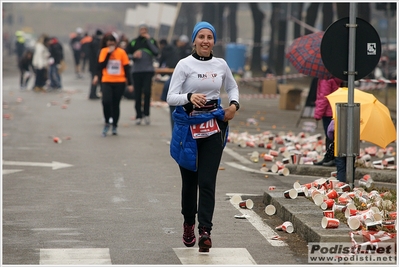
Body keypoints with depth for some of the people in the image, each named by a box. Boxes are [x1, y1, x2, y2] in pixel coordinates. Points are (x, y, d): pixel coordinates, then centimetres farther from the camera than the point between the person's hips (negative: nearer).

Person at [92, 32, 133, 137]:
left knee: (115, 104, 6)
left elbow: (126, 68, 2)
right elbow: (101, 66, -10)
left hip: (119, 82, 0)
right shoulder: (104, 51, 0)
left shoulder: (121, 52, -1)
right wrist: (108, 53, -16)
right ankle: (107, 123, 1)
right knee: (106, 101, -19)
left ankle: (114, 126, 21)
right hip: (106, 82, 0)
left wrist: (129, 83, 0)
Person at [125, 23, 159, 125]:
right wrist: (133, 56, -10)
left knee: (147, 91, -15)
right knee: (137, 94, 2)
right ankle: (138, 116, 9)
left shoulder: (152, 41, 7)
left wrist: (148, 40, -8)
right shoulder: (133, 42, 9)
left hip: (148, 70, -1)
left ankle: (146, 113, -2)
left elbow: (156, 52, -8)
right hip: (136, 70, 2)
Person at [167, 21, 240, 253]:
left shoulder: (221, 65, 5)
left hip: (214, 126, 1)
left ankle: (205, 231, -15)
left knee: (207, 181, -8)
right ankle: (189, 224, 31)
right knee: (190, 180, 9)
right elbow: (171, 97, -9)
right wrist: (189, 97, -28)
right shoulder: (185, 64, -5)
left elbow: (232, 87, 23)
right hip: (189, 125, -1)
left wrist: (234, 104, 3)